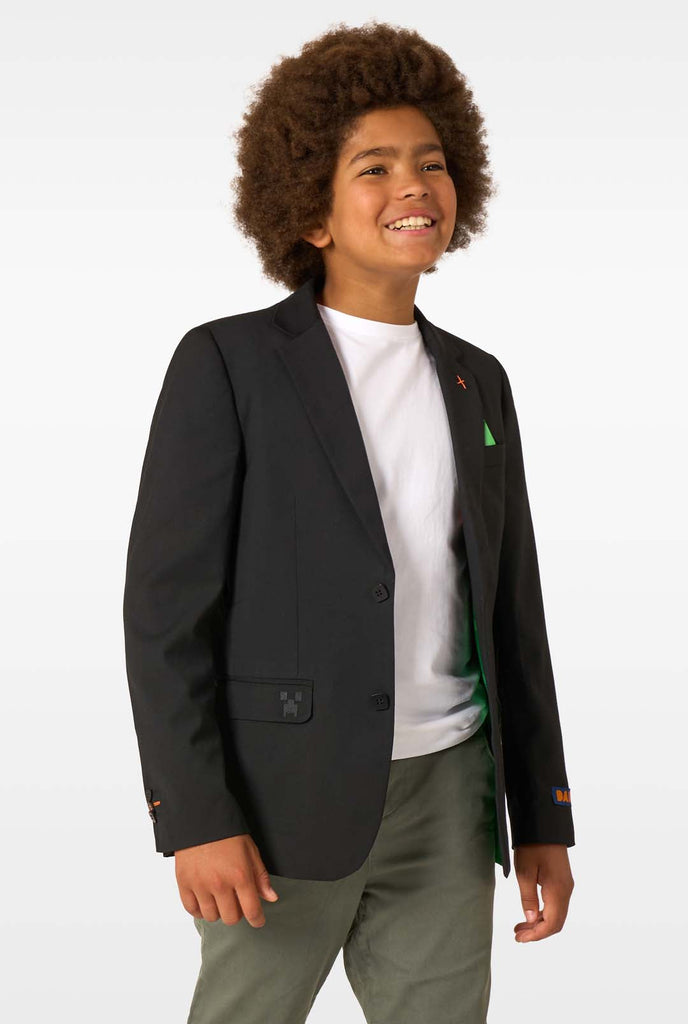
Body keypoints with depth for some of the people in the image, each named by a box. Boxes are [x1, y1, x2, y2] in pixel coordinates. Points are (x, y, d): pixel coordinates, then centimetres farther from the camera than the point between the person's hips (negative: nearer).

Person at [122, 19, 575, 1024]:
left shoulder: (476, 382, 11)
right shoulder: (228, 364, -5)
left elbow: (512, 613, 13)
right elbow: (166, 607, -9)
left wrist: (543, 818, 11)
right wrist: (196, 820, -14)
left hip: (447, 797, 5)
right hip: (289, 794, -4)